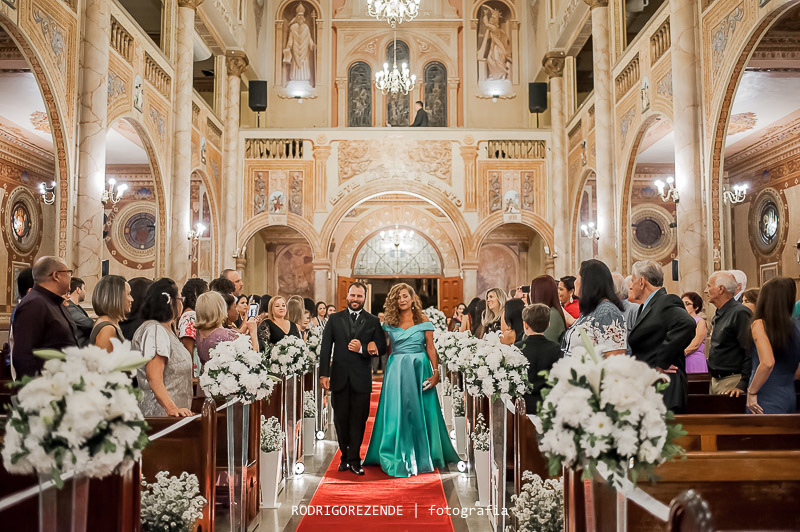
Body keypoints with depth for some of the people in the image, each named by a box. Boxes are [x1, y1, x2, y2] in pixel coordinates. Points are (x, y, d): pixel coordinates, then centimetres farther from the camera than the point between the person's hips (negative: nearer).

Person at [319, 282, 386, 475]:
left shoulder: (373, 321, 6)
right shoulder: (334, 319, 8)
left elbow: (381, 347, 3)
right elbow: (325, 348, 3)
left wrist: (362, 349, -14)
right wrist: (324, 374, -6)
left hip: (361, 379, -1)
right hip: (339, 377, 1)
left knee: (358, 420, 1)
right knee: (340, 419, 7)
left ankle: (354, 460, 11)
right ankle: (345, 457, 22)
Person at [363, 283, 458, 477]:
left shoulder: (423, 321, 1)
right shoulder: (390, 323, 6)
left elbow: (430, 347, -1)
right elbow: (386, 348, 9)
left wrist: (436, 372, -9)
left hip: (419, 369, -1)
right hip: (396, 371, 1)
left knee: (420, 412, 4)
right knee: (397, 412, 2)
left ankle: (423, 456, 18)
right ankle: (399, 457, 13)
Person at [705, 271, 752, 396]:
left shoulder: (740, 313, -15)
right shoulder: (717, 316, 15)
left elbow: (750, 353, -19)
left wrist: (742, 385, -21)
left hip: (731, 382, -8)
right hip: (714, 381, 9)